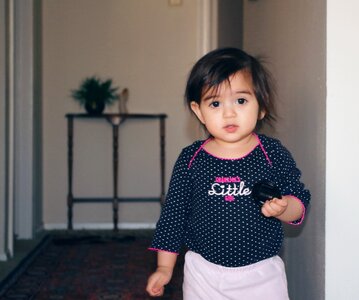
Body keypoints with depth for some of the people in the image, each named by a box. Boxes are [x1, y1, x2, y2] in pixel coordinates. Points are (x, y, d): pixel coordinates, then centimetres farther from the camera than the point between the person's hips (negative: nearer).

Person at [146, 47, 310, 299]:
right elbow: (174, 213, 3)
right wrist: (164, 268, 4)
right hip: (203, 275, 1)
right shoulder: (190, 159, -4)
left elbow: (299, 202, -2)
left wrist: (282, 208, -25)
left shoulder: (274, 154, -6)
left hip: (262, 276, 0)